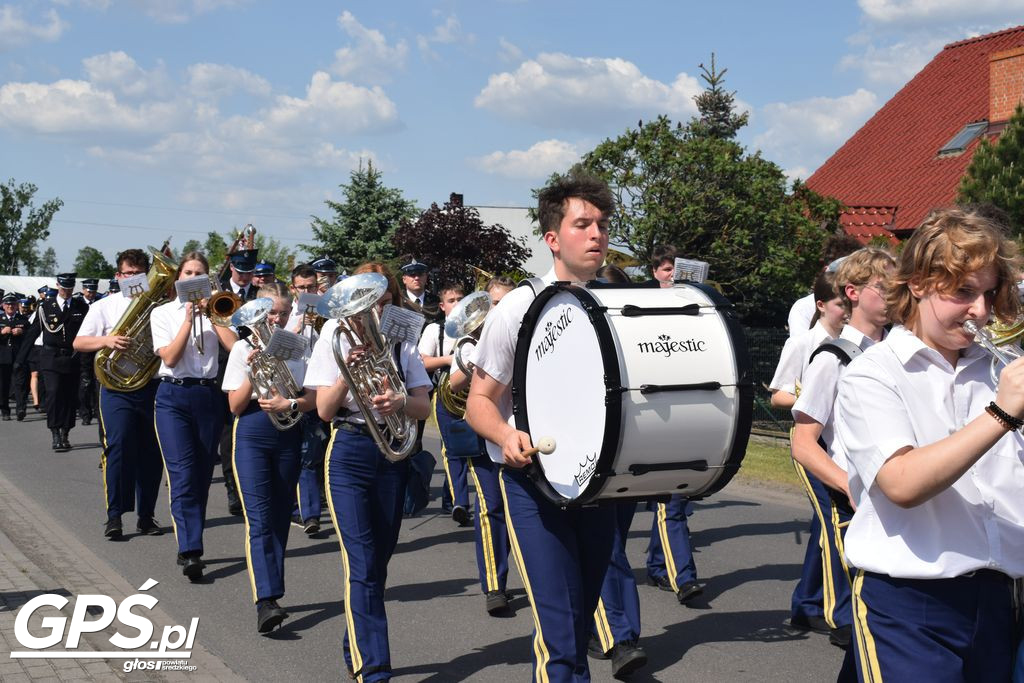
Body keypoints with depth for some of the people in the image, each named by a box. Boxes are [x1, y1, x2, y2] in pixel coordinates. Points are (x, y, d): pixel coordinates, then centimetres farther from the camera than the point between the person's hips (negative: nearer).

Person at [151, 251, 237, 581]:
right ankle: (190, 551, -19)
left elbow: (234, 346, -4)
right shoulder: (162, 313, 7)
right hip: (173, 396, -3)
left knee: (202, 476, 5)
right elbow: (169, 358, -7)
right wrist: (188, 320, -9)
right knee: (182, 475, -14)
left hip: (208, 396, 3)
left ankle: (189, 547, 16)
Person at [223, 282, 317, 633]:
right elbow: (235, 406, -1)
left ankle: (271, 592, 20)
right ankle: (266, 602, -22)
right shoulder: (244, 349, 3)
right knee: (259, 519, -13)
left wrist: (289, 404, -16)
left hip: (289, 435, 3)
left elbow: (312, 399, 4)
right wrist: (253, 373, -15)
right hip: (253, 435, -2)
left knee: (280, 519, 8)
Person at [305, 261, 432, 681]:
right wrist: (348, 372, -21)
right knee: (361, 563, -11)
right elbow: (324, 410, -5)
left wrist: (400, 401, -19)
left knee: (378, 562, 10)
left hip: (394, 453, 3)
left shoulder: (401, 342, 6)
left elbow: (424, 407, 3)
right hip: (350, 453, -3)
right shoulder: (336, 337, 0)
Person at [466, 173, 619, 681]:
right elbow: (479, 400, -2)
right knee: (559, 630, -11)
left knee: (581, 619, 15)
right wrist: (507, 438, -23)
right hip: (535, 477, -4)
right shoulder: (520, 308, -6)